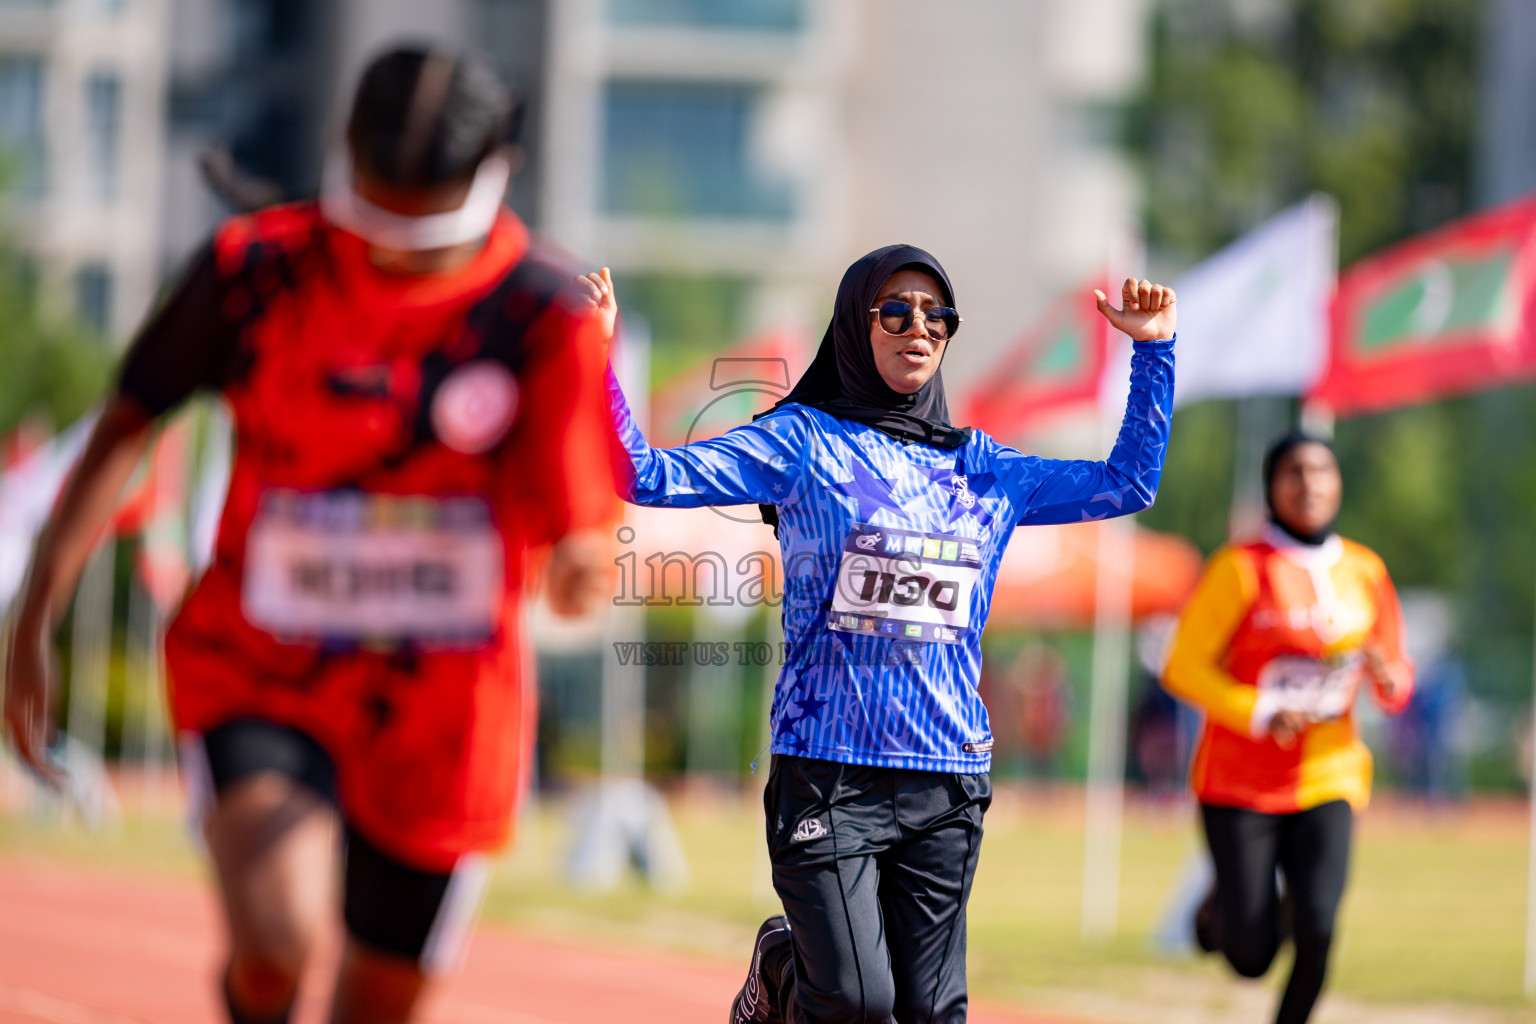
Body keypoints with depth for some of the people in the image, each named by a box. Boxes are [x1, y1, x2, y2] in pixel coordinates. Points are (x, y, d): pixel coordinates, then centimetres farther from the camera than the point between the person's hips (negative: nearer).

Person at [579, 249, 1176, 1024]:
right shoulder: (802, 441, 2)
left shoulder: (982, 467, 15)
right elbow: (649, 476, -5)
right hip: (829, 773, -4)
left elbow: (1127, 484, 20)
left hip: (947, 782, 4)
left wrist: (1153, 352, 14)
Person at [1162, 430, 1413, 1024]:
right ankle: (1222, 906, 36)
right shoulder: (1242, 568, -7)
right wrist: (1261, 713, -22)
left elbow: (1398, 685, 14)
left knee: (1316, 930, -17)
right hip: (1240, 786, -3)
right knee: (1251, 958, -1)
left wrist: (1387, 677, -11)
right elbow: (1184, 668, -8)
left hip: (1328, 780, 3)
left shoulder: (1365, 573, 7)